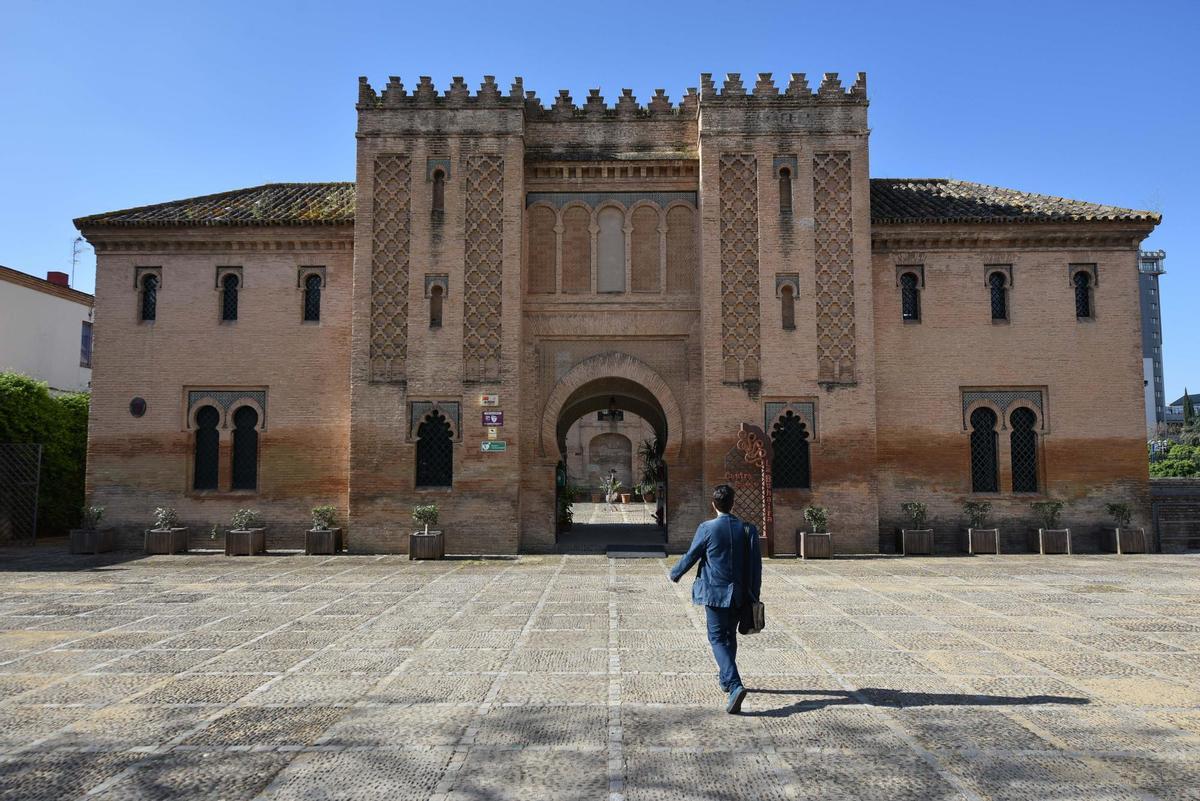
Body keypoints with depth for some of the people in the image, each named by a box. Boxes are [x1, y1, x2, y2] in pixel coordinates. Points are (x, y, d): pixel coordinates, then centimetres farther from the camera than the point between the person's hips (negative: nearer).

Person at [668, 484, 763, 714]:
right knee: (730, 636, 22)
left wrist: (675, 574, 19)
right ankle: (726, 679, 38)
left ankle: (734, 685, -19)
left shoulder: (707, 529, -11)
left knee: (718, 639, -1)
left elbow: (690, 557, -1)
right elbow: (756, 565, 2)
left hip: (715, 593, -4)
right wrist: (754, 596, 11)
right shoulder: (748, 530, -1)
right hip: (740, 595, 5)